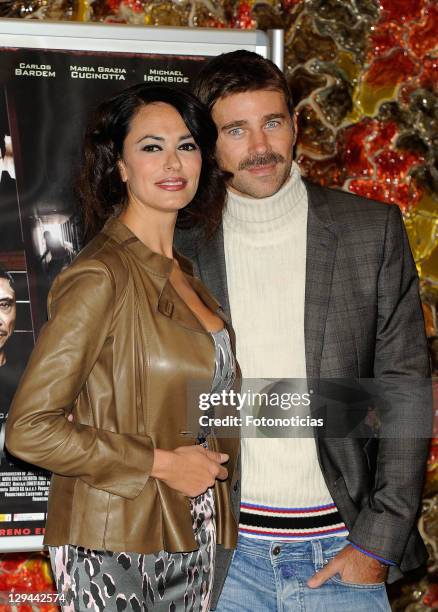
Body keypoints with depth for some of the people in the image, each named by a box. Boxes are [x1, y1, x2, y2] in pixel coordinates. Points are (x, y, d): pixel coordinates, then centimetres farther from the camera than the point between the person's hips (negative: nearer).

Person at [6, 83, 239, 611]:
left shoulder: (182, 275, 10)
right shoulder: (101, 276, -15)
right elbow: (28, 429, -19)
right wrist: (160, 464, -16)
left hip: (192, 541, 7)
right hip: (116, 549, -7)